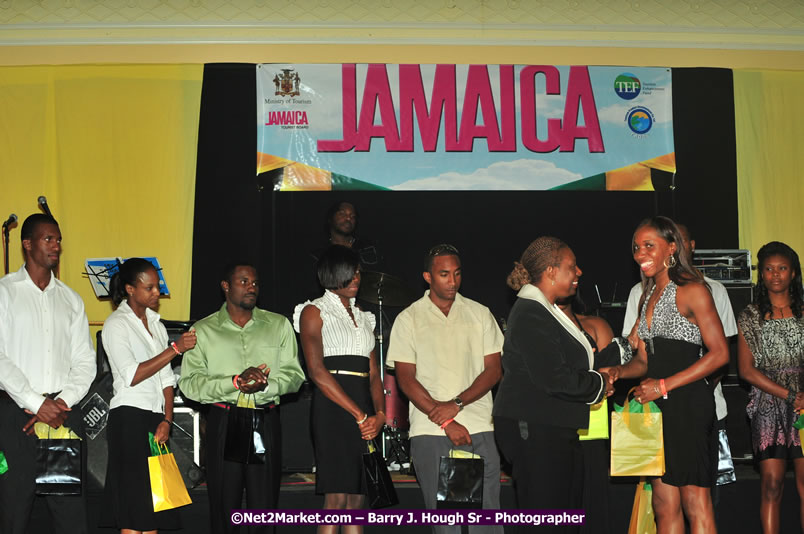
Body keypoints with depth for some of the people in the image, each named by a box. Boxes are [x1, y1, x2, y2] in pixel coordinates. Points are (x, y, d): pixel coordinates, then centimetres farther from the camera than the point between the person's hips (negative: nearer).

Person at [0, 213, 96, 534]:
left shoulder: (71, 299, 16)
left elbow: (85, 362, 11)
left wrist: (63, 402, -6)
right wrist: (37, 404, -12)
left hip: (64, 411, 3)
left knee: (72, 507, 1)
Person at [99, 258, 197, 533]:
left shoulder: (156, 325, 18)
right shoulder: (116, 324, -4)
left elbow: (166, 379, 14)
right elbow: (132, 375, -14)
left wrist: (167, 419, 1)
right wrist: (175, 348, -15)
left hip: (156, 419, 7)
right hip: (130, 419, -7)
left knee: (154, 504, 2)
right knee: (134, 507, -9)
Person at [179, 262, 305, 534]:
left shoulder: (278, 325, 11)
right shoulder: (204, 330, 6)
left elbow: (294, 375, 6)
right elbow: (189, 383, -4)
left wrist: (266, 385, -13)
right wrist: (235, 381, -16)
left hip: (266, 422, 1)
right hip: (223, 422, -1)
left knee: (265, 506, 0)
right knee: (224, 505, 3)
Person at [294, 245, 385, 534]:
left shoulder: (362, 317, 21)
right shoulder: (314, 312, 1)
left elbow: (374, 373, 15)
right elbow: (316, 371, -10)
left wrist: (379, 414, -5)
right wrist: (360, 416, -14)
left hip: (365, 412, 6)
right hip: (333, 408, -6)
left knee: (357, 499, 3)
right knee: (337, 499, -12)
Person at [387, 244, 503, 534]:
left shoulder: (479, 314, 10)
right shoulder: (409, 319, 5)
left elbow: (493, 369, 6)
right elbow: (406, 378, 0)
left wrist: (456, 404, -9)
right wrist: (445, 422, -9)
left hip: (478, 428, 1)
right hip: (430, 432, -1)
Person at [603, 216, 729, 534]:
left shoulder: (691, 290, -6)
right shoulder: (648, 298, 19)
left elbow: (719, 353, -12)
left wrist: (665, 385, -16)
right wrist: (619, 371, -1)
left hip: (687, 403, -8)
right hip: (658, 409, 8)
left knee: (695, 506, -6)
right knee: (664, 507, 7)